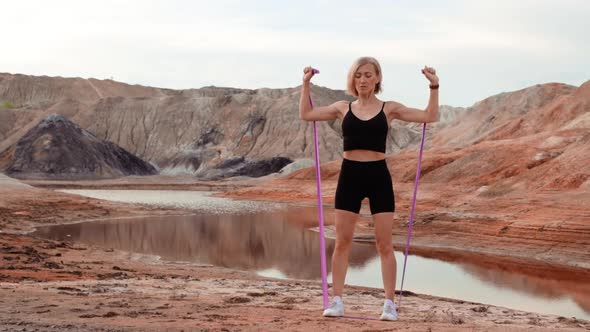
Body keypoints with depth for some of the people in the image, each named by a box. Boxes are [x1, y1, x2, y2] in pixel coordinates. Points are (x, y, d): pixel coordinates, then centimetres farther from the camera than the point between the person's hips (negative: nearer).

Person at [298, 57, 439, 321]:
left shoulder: (389, 109, 5)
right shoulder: (343, 108, 9)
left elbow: (430, 116, 2)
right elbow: (306, 114, 12)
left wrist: (434, 87, -5)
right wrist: (306, 84, 10)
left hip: (378, 176, -1)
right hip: (349, 175, 1)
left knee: (384, 244, 1)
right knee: (342, 242, 2)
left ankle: (389, 304, 7)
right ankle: (336, 301, 10)